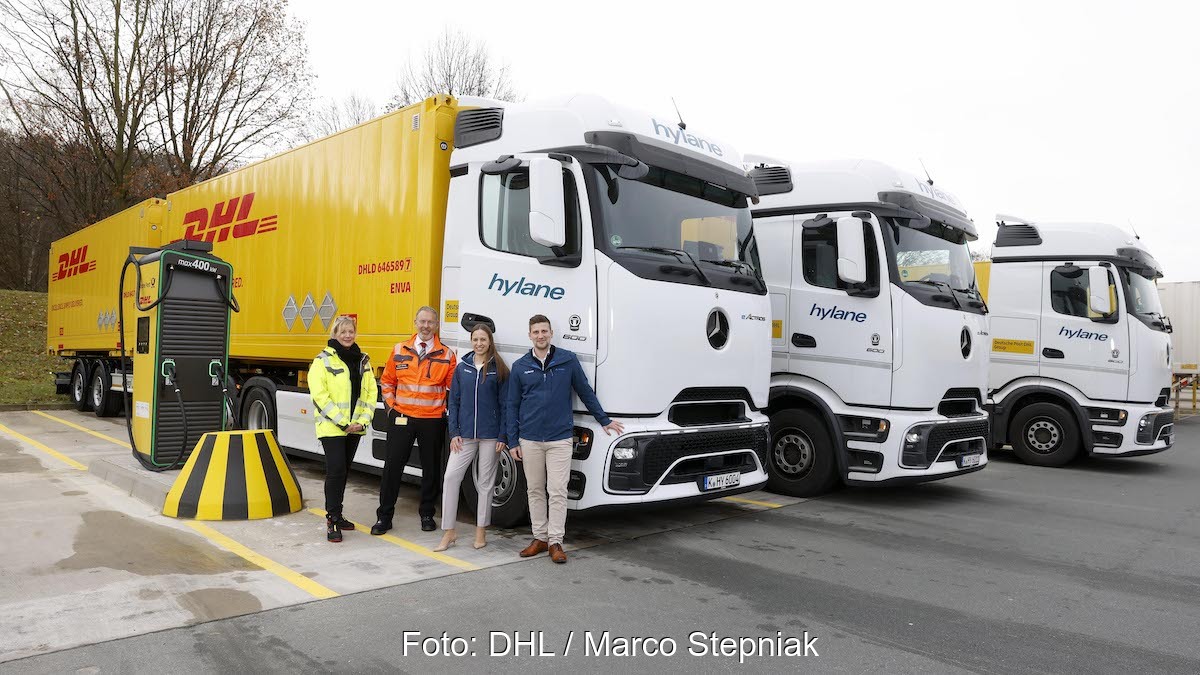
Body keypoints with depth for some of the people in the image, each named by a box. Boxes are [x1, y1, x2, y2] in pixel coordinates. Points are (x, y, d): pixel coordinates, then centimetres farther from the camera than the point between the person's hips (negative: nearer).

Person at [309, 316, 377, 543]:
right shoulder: (323, 360, -5)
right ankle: (332, 521, -6)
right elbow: (320, 396, -12)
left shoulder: (363, 361, 11)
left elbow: (371, 392, 9)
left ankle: (336, 515, 24)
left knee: (343, 471, 13)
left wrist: (363, 420, -4)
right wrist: (342, 422, -16)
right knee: (336, 470, -12)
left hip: (354, 428, 5)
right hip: (331, 427, -5)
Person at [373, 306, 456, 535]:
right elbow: (387, 381, 14)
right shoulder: (399, 350, 5)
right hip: (401, 417, 1)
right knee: (392, 466, 2)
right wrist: (391, 405, 5)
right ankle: (384, 516, 13)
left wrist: (446, 411, -3)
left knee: (431, 468, 8)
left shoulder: (447, 355, 1)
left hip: (433, 420, -1)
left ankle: (426, 514, 23)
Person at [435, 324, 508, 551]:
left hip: (490, 436, -2)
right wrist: (454, 433, 0)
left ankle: (481, 531, 19)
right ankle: (449, 532, 4)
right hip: (464, 435, 2)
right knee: (450, 477, -6)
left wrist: (502, 436, -7)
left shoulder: (499, 370, -1)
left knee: (485, 482, 7)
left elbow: (504, 405, -2)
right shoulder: (462, 368, 6)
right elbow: (454, 402, 7)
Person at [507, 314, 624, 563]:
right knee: (535, 490, 9)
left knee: (557, 491, -3)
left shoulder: (568, 360, 1)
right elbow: (512, 406, 8)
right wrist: (513, 441, 4)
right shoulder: (520, 366, 5)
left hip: (560, 438, -2)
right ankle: (540, 538, 19)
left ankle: (555, 542, 6)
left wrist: (604, 420, 15)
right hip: (530, 440, 2)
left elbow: (586, 392, 10)